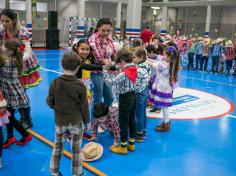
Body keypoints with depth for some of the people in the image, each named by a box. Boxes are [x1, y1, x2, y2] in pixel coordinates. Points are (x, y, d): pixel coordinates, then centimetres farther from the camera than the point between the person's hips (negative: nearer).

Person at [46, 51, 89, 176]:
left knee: (57, 147, 19)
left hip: (59, 121, 2)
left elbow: (49, 102, -2)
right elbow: (84, 106, -10)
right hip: (76, 122, -2)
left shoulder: (55, 82, -10)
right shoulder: (80, 85, -15)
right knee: (76, 149, 13)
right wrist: (87, 121, 4)